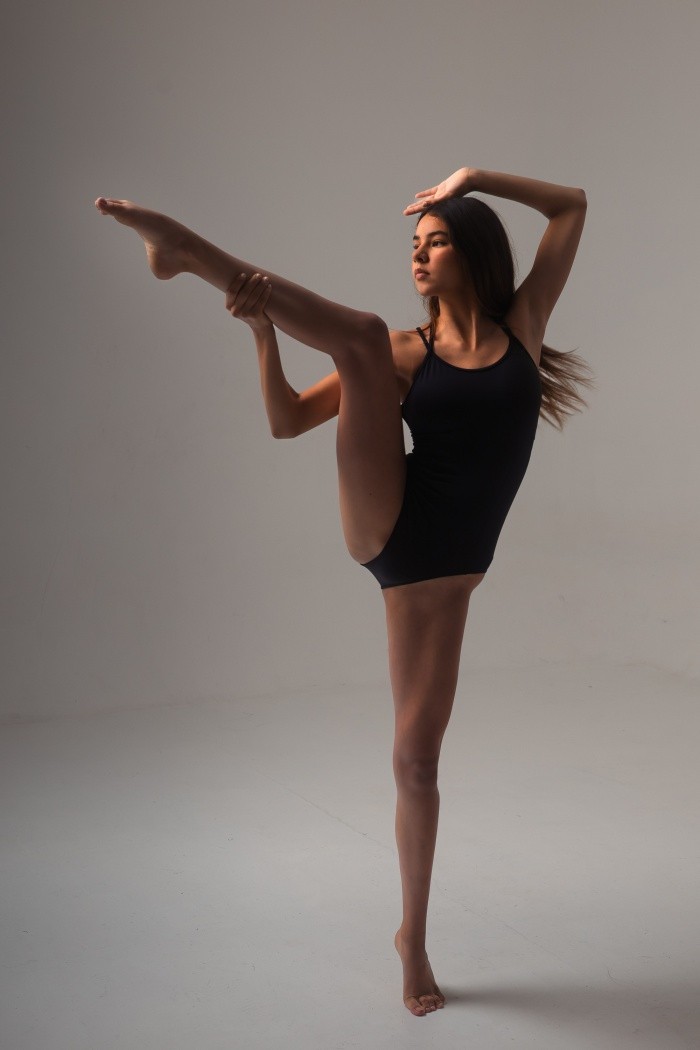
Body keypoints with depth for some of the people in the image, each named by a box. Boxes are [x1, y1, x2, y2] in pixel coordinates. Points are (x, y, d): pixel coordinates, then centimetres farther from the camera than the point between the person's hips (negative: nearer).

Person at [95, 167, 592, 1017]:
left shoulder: (522, 322, 10)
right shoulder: (404, 353, 7)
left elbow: (573, 205, 14)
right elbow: (288, 421, 3)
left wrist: (474, 178, 8)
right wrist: (264, 329, -11)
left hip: (442, 567, 1)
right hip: (385, 528, -1)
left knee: (417, 757, 5)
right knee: (361, 333, -19)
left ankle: (413, 934, 23)